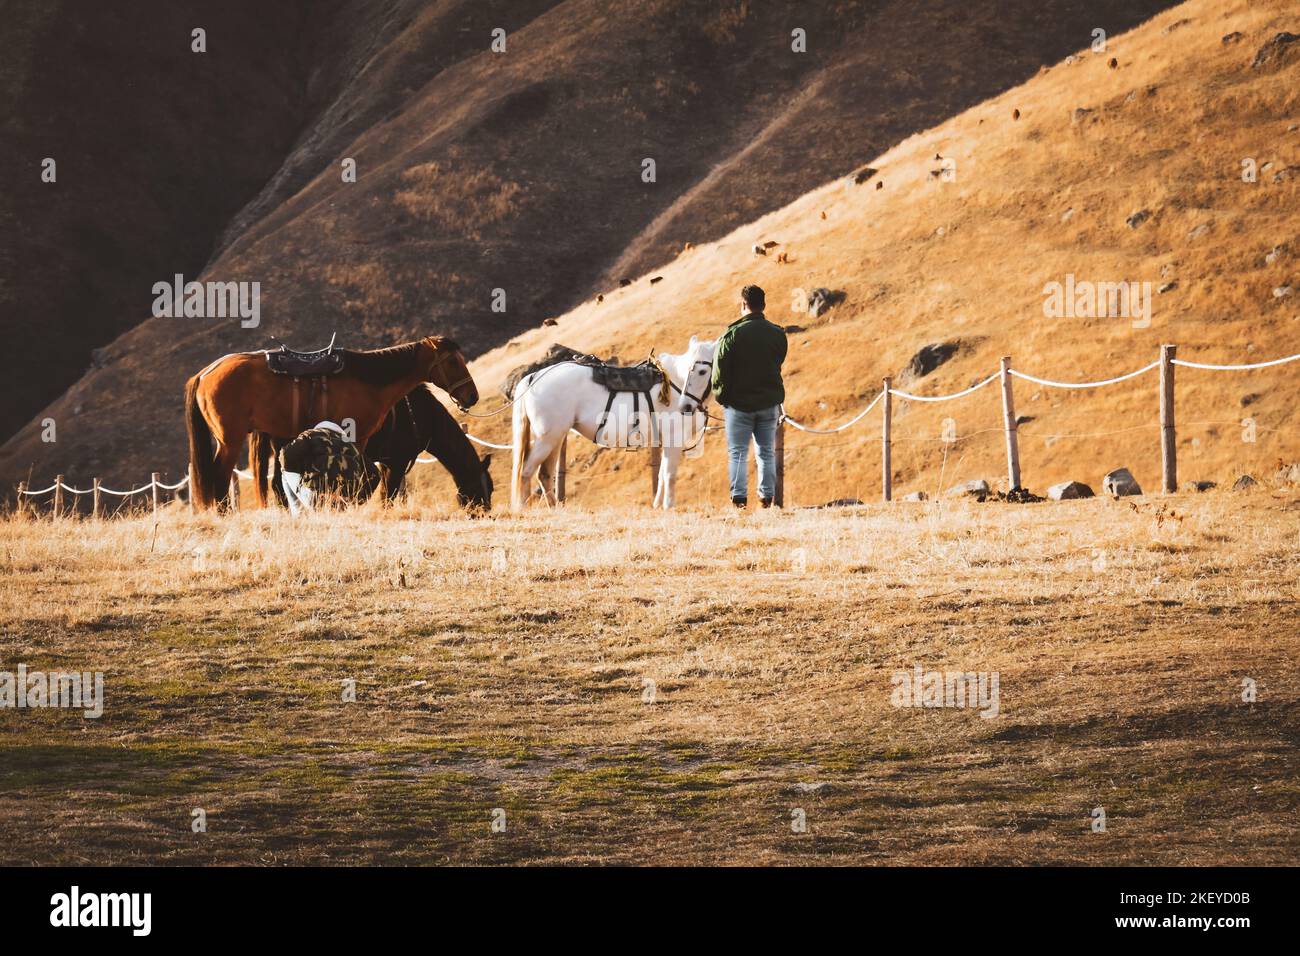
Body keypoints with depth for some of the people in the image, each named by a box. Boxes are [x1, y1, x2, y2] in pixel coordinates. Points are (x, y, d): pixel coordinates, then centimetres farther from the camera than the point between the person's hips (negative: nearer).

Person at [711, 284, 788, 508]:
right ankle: (767, 496, 8)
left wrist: (721, 396, 2)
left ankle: (739, 498, -4)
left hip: (739, 403, -3)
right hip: (769, 402, 3)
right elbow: (778, 363, 9)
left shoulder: (733, 334, -13)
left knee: (737, 453, 2)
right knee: (767, 452, 11)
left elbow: (720, 368, -10)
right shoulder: (778, 334, -1)